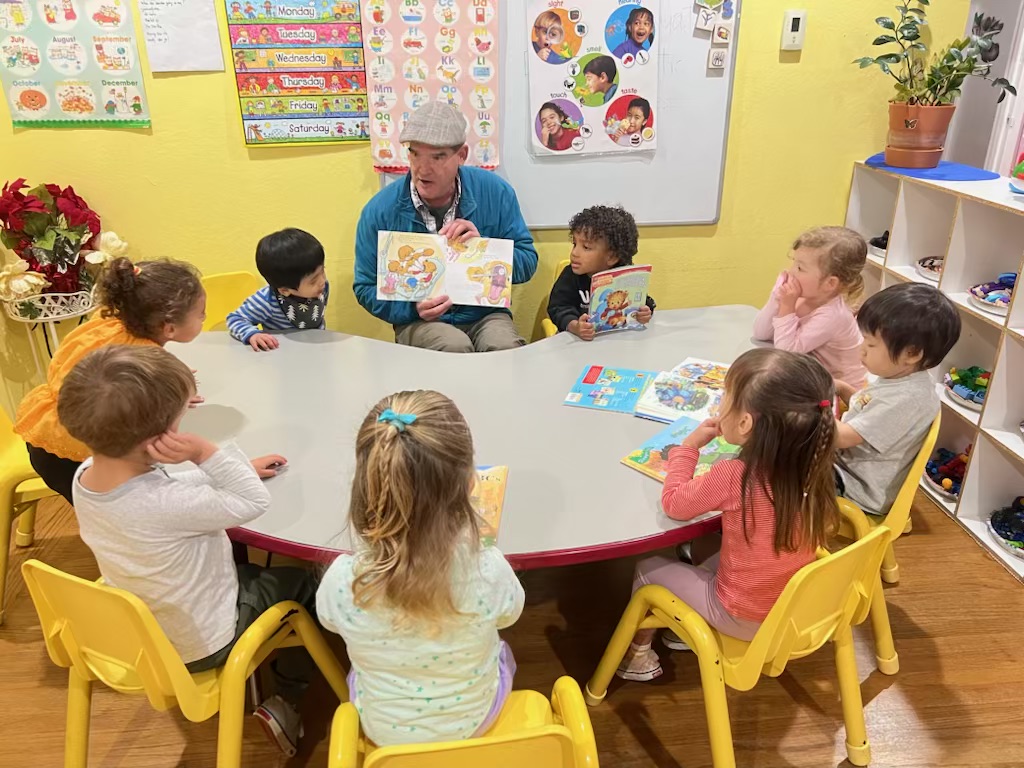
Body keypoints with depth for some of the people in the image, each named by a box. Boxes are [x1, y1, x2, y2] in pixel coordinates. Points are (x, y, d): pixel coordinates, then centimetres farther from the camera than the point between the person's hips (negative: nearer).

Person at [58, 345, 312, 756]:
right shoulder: (166, 505, -42)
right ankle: (286, 700, 23)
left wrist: (236, 469, 2)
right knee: (300, 582, 14)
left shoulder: (84, 476, -16)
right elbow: (255, 502, -27)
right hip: (200, 645, -7)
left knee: (247, 568, 30)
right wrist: (206, 453, -34)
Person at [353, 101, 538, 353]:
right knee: (455, 347, -33)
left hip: (485, 314, 1)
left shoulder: (495, 192, -4)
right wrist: (413, 308, -17)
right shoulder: (379, 211, -6)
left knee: (506, 349, -30)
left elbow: (527, 262, 0)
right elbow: (366, 287, 1)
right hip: (418, 322, -1)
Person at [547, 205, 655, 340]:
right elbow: (559, 309, -17)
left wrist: (644, 313, -17)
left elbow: (647, 303, 8)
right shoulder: (570, 275, -6)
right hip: (579, 340, -2)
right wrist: (575, 327, -39)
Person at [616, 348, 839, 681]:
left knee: (648, 567, 13)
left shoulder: (732, 476, -31)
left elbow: (674, 503, -14)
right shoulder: (811, 465, -14)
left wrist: (690, 445, -5)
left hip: (744, 619, -6)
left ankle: (639, 653, 33)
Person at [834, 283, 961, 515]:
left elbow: (842, 437, -29)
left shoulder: (907, 398, -29)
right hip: (846, 461, 9)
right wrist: (842, 388, 4)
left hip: (859, 488, -9)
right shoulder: (899, 377, 0)